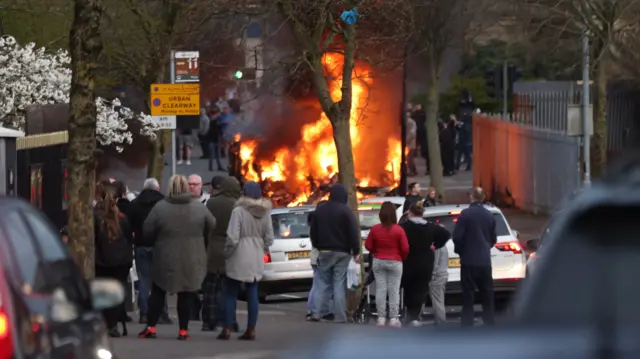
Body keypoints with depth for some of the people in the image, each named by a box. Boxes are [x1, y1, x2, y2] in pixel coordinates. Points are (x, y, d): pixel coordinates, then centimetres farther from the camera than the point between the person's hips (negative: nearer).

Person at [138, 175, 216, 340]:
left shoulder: (160, 207, -11)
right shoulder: (199, 208, -5)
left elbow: (147, 231, -6)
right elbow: (211, 226, 5)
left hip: (165, 258, -1)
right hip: (192, 260, 1)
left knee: (158, 292, 11)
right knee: (186, 294, 8)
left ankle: (151, 327, 7)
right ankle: (183, 330, 7)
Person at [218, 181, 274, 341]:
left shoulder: (239, 211, -14)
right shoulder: (265, 213, 3)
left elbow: (232, 237, -16)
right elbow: (269, 238, 6)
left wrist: (226, 253, -2)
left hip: (239, 257, -5)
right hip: (256, 259, 5)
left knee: (231, 294, 3)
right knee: (252, 294, 9)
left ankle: (227, 329, 0)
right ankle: (251, 330, 8)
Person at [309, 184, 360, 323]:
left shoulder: (320, 210, 8)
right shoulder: (345, 211, -10)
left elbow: (313, 232, 15)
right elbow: (353, 233, -12)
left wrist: (317, 246, 26)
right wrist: (356, 251, -5)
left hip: (324, 252, 4)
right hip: (341, 253, -4)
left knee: (322, 283, 9)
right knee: (339, 285, -3)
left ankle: (316, 313, -1)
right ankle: (339, 316, -6)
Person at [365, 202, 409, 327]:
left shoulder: (375, 229, -5)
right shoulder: (398, 230, -12)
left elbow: (368, 245, 1)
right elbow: (405, 248, -10)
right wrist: (402, 258, 10)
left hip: (378, 262, 2)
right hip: (395, 263, -2)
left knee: (380, 290, 5)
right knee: (394, 291, 2)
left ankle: (381, 318, 4)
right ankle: (393, 319, 0)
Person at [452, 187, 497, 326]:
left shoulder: (465, 214, -11)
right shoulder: (489, 216, 5)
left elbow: (457, 236, -12)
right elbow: (493, 239, 11)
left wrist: (460, 251, 5)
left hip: (469, 259, -4)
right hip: (485, 260, 4)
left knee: (468, 294, -2)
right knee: (487, 293, 10)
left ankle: (467, 323, -5)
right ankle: (489, 322, 12)